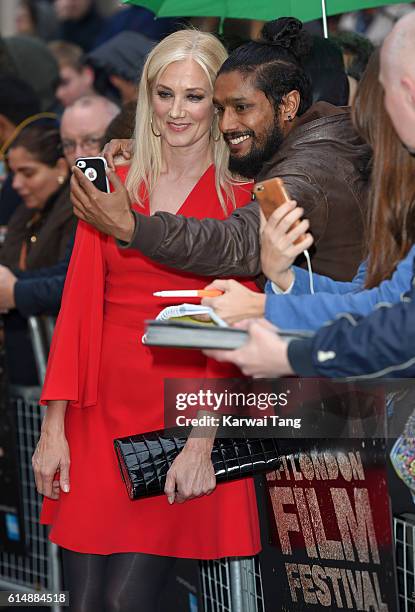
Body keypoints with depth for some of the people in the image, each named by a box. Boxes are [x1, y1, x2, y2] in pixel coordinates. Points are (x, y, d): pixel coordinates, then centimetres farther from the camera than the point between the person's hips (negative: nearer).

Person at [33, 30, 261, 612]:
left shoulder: (243, 198, 1)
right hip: (101, 408, 3)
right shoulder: (111, 186, 11)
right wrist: (54, 427, -2)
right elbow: (78, 304, 5)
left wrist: (203, 443, -16)